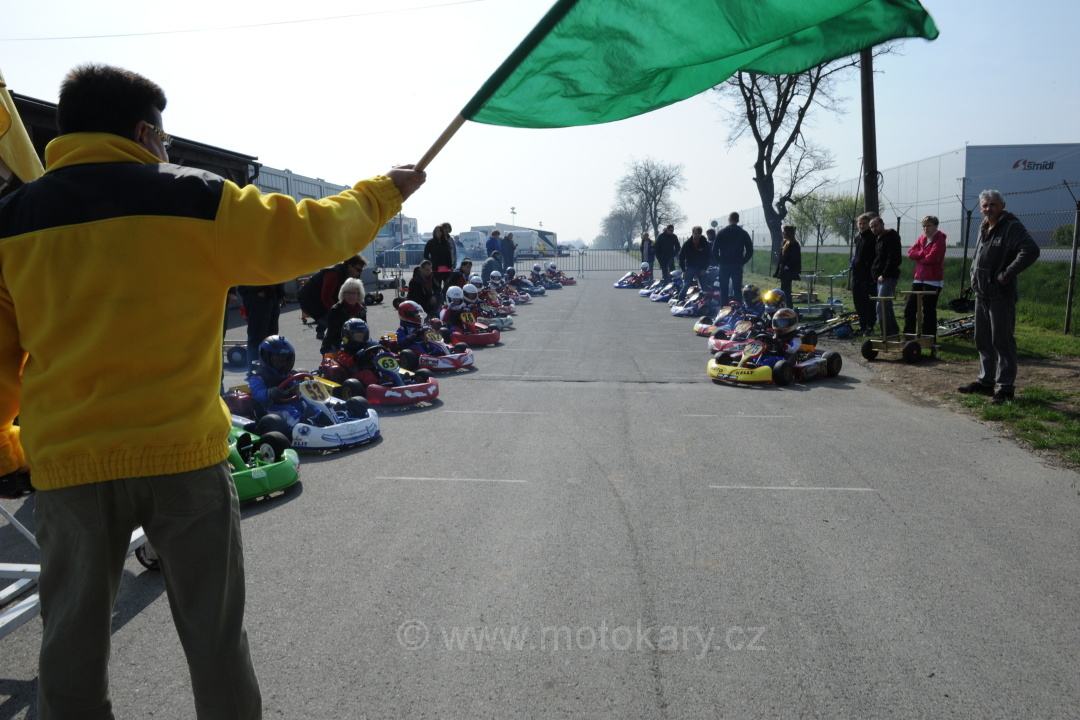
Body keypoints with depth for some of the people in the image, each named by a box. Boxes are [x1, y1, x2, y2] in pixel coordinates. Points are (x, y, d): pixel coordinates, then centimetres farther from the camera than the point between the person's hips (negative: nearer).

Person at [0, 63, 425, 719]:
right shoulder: (198, 200, -5)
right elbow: (306, 234, 0)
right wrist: (383, 193, 15)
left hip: (68, 463, 3)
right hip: (184, 452, -2)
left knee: (73, 641, 16)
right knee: (216, 635, 13)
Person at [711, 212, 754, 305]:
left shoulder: (721, 233, -2)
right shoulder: (743, 233, 1)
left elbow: (714, 250, -5)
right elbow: (750, 251, -1)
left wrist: (717, 262, 6)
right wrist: (742, 262, 8)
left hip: (724, 266, 0)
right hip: (737, 266, 1)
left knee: (723, 290, 6)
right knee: (737, 290, 5)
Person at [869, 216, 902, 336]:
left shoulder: (891, 237, -10)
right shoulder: (877, 238, 18)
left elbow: (893, 258, -18)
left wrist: (884, 275, -20)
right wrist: (875, 273, 12)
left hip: (888, 277, -10)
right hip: (881, 277, 10)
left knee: (881, 307, -15)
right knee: (886, 306, 15)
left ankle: (888, 335, -14)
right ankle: (894, 332, 24)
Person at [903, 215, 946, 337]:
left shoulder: (939, 240, -8)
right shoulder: (922, 238, 14)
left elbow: (932, 258, -19)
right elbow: (910, 252, 4)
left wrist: (919, 257, -3)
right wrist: (923, 253, -11)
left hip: (933, 281, -7)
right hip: (919, 279, 7)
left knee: (929, 310, -3)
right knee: (909, 307, 8)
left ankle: (929, 337, 6)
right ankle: (908, 335, 17)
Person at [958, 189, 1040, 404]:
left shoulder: (1012, 227, -11)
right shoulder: (984, 229, 16)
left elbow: (1031, 251, -25)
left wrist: (1007, 275, -22)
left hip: (1001, 296, -9)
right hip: (982, 294, 9)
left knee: (1002, 341, -5)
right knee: (982, 340, 15)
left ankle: (1005, 387, 1)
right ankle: (985, 381, 27)